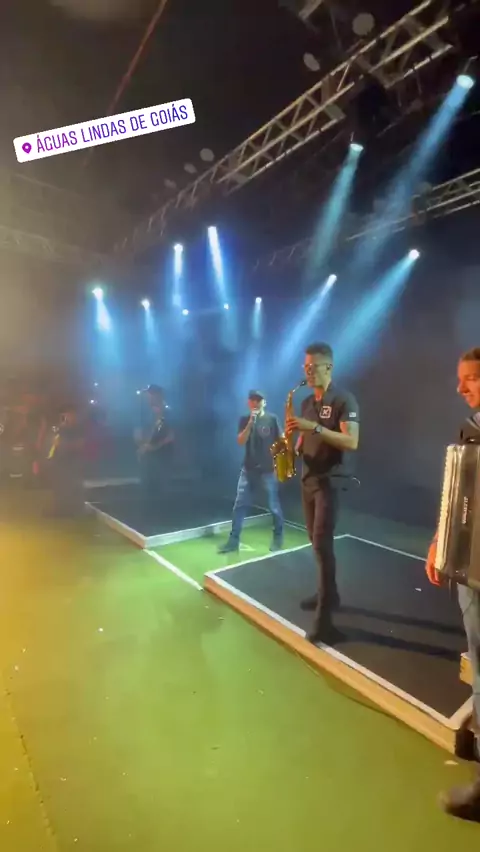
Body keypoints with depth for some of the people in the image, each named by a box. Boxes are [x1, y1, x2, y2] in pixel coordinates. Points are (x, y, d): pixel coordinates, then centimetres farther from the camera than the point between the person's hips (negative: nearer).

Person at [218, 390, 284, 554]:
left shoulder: (272, 419, -1)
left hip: (269, 469, -2)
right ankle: (233, 540, 10)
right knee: (240, 505, 2)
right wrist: (250, 423, -18)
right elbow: (240, 442, -7)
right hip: (248, 469, 3)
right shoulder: (244, 420, 6)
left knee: (274, 506, 5)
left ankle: (278, 538, 24)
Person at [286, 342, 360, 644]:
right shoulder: (307, 402, 13)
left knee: (323, 543, -13)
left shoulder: (344, 400, -11)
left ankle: (324, 617, -6)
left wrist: (315, 427, -27)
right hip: (308, 478, 8)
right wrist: (294, 447, -2)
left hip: (330, 480, -8)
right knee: (316, 541, 15)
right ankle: (328, 594, 32)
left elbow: (351, 442, -21)